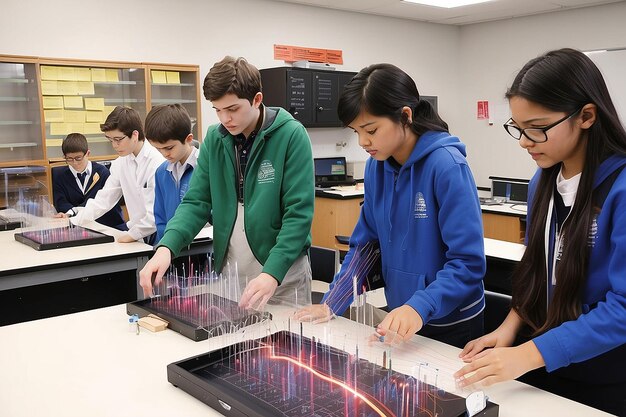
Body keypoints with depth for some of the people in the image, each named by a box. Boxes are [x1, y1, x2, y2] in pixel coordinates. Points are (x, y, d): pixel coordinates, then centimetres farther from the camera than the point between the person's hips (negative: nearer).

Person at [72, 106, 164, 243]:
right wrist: (74, 222, 4)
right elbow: (104, 199, 12)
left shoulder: (158, 163, -15)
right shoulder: (121, 163, 8)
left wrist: (134, 234, -18)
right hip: (137, 234, 6)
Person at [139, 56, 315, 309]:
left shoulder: (291, 135, -12)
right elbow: (196, 202, 0)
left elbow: (298, 213, -16)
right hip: (227, 274, 4)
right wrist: (166, 247, -17)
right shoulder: (214, 138, 2)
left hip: (283, 273, -4)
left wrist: (272, 273, -27)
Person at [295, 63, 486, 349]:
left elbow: (468, 261, -23)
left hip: (452, 324, -5)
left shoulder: (446, 165, -21)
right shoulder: (376, 165, -3)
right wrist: (331, 304, -3)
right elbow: (364, 243, 4)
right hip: (400, 319, 5)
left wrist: (419, 308, -36)